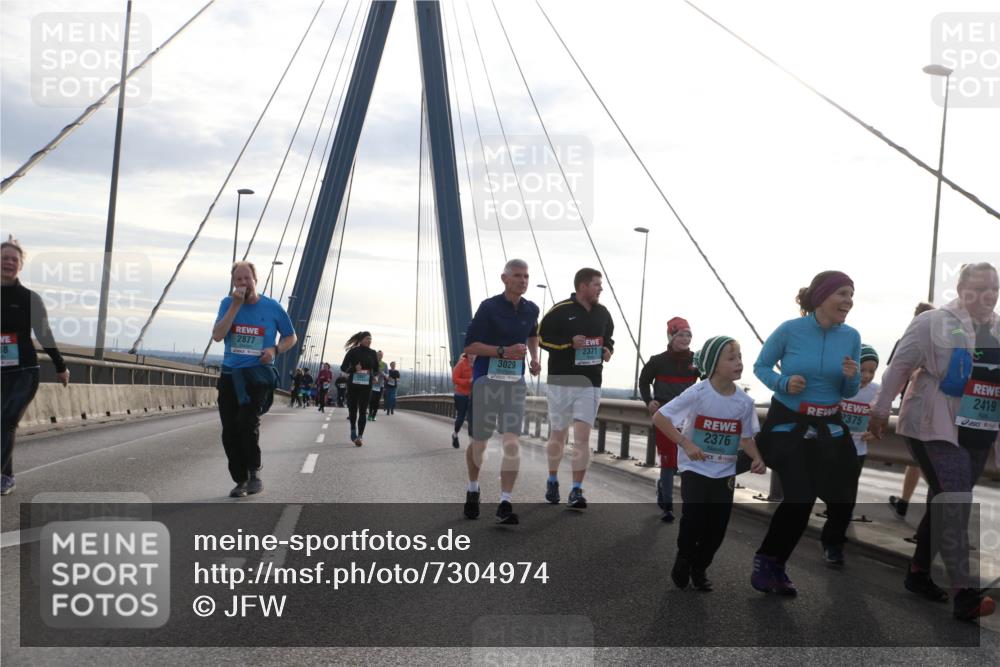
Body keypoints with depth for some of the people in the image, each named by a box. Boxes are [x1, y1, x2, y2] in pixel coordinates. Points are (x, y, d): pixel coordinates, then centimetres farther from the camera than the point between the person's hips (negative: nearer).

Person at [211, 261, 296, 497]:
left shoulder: (272, 307, -1)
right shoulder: (228, 303, 3)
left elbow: (291, 337, 10)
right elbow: (217, 336, -10)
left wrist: (275, 349, -10)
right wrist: (236, 305, -15)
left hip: (258, 373, -3)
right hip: (230, 374, 3)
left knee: (247, 421, -23)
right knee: (230, 431, 2)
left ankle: (254, 473, -4)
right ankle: (240, 480, 17)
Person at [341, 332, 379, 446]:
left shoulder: (372, 353, 6)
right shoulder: (353, 352, -1)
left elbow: (376, 369, 16)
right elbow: (343, 368, -1)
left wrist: (372, 374, -3)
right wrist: (354, 369, -17)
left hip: (366, 386, 0)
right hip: (353, 385, 0)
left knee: (362, 411, -7)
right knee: (352, 409, 10)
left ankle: (359, 436, -9)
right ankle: (353, 430, 36)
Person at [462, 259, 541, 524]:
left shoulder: (531, 310, 6)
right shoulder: (489, 307, -9)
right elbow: (470, 346, -11)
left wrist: (534, 358, 10)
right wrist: (504, 351, -22)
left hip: (515, 382, 3)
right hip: (486, 379, -3)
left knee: (511, 442, -12)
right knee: (478, 442, 10)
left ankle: (505, 504, -11)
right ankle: (473, 490, 35)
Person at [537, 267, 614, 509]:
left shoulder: (603, 313, 8)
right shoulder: (560, 310, -9)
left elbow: (608, 338, 23)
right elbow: (541, 337, -7)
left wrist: (608, 350, 2)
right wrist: (569, 342, -18)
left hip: (589, 383, 3)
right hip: (561, 381, -3)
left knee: (582, 437, -6)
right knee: (558, 434, 10)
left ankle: (577, 490, -4)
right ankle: (552, 480, 31)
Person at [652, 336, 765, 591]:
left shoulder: (745, 401, -5)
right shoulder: (697, 393, -18)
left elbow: (746, 437, 8)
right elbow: (659, 418, -15)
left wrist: (756, 458, -12)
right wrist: (685, 443, -23)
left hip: (725, 473, 4)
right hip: (695, 468, -4)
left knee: (718, 524, 3)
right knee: (694, 517, -13)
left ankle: (700, 568, 28)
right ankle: (683, 562, 16)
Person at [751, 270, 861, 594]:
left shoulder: (851, 337, -3)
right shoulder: (790, 330, -15)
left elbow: (848, 393, 6)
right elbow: (760, 367, -2)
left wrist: (851, 377, -17)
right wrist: (784, 383, -21)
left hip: (829, 427, 5)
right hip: (787, 423, -4)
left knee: (842, 494, 9)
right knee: (800, 497, -16)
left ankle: (832, 543, 43)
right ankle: (767, 561, 3)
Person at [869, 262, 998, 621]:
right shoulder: (933, 322, -7)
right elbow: (899, 365, -3)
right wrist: (880, 409, -2)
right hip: (935, 429, -6)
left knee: (944, 503, 13)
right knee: (954, 505, -12)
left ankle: (918, 572, 27)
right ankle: (966, 594, -12)